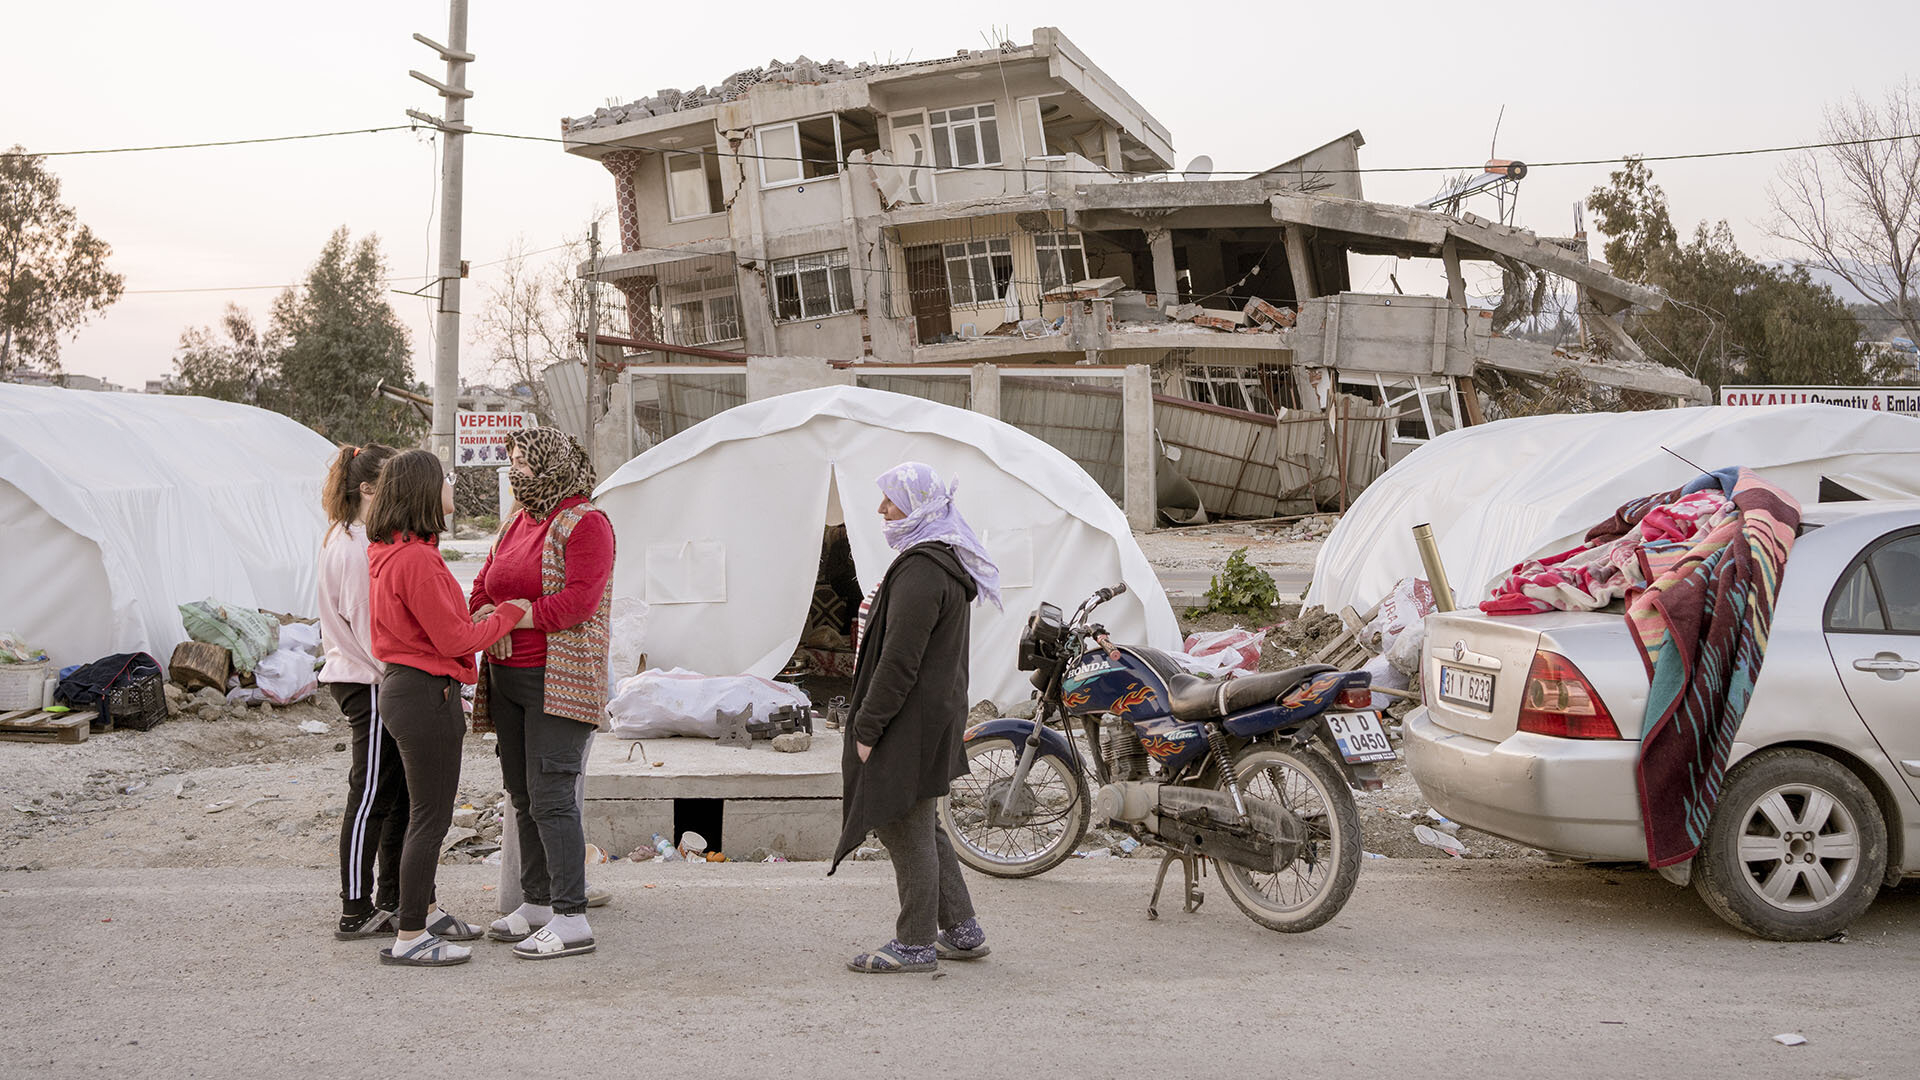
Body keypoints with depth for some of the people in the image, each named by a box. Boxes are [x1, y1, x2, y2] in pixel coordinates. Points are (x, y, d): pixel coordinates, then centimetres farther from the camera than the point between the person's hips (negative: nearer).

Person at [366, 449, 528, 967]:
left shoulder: (390, 553, 11)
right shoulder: (416, 559, -22)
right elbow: (454, 638, -20)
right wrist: (509, 613, -8)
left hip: (403, 686, 11)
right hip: (425, 694, -11)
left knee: (428, 812, 23)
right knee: (430, 818, -2)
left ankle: (422, 909, 36)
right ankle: (409, 938, 4)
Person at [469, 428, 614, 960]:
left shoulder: (585, 523, -8)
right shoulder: (517, 523, 18)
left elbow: (579, 599, -19)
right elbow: (482, 590, 19)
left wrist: (517, 617, -15)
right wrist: (489, 622, -2)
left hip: (557, 681, -9)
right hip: (508, 679, 9)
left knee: (551, 797, -11)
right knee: (522, 796, 13)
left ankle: (571, 920, -7)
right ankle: (536, 903, 24)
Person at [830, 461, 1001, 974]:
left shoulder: (921, 570, -20)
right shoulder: (948, 564, 13)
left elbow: (900, 661, -23)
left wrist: (867, 728, -19)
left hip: (911, 721, -11)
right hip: (937, 715, 11)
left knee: (906, 829, 0)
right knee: (919, 826, 18)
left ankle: (916, 943, 10)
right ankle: (961, 931, 24)